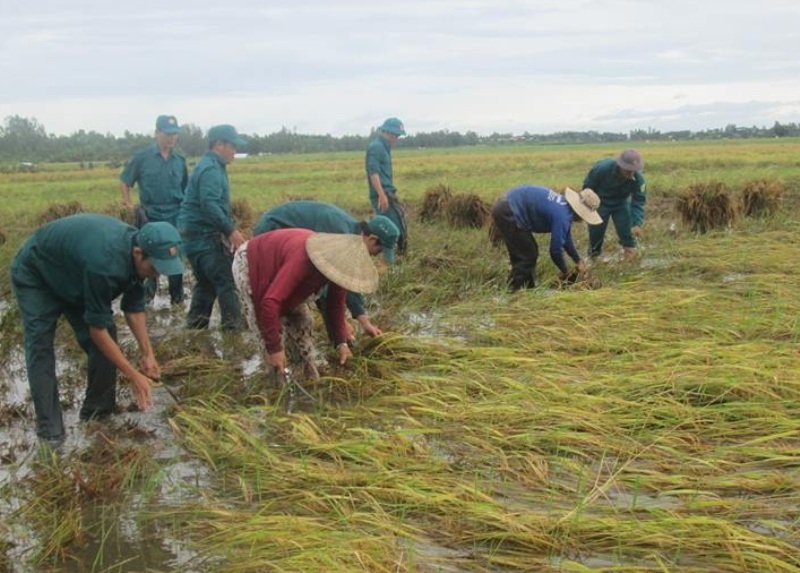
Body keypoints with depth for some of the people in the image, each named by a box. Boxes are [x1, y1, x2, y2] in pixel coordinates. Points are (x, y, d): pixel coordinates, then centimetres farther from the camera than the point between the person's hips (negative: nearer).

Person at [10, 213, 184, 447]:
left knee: (103, 343, -3)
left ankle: (98, 412, 8)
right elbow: (98, 329, -34)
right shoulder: (103, 263, -44)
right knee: (40, 348, -15)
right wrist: (134, 376, -29)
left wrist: (147, 353, -11)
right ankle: (49, 429, -11)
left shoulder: (136, 248, -19)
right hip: (35, 276, -7)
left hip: (72, 276, 7)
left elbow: (134, 307, -5)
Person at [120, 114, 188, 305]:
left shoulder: (180, 160, 4)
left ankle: (177, 297, 18)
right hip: (150, 216, -2)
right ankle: (147, 294, 19)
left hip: (175, 216, 2)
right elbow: (125, 180, 4)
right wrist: (128, 202, -4)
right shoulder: (142, 157, -5)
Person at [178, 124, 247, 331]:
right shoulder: (211, 169, -15)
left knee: (206, 284, 16)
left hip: (198, 236, 11)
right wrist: (231, 230, -26)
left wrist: (229, 230, 20)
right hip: (204, 236, -11)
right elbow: (209, 205, -27)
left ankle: (195, 328, 21)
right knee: (227, 283, -9)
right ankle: (234, 329, -8)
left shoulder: (211, 166, 18)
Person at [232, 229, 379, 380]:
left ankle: (313, 379, 15)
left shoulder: (337, 262, -19)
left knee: (300, 322, 3)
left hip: (274, 266, 7)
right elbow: (270, 302, -47)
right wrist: (274, 348, -41)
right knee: (273, 327, -12)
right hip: (249, 265, -7)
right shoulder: (301, 261, -45)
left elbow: (336, 303, -3)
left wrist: (341, 342, -9)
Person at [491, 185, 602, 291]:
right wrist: (565, 272, 2)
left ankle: (528, 290, 25)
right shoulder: (562, 216, -19)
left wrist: (579, 261, 30)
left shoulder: (565, 205, 10)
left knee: (530, 252, 17)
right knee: (527, 256, -3)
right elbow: (555, 249, -13)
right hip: (507, 212, -10)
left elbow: (566, 239, 25)